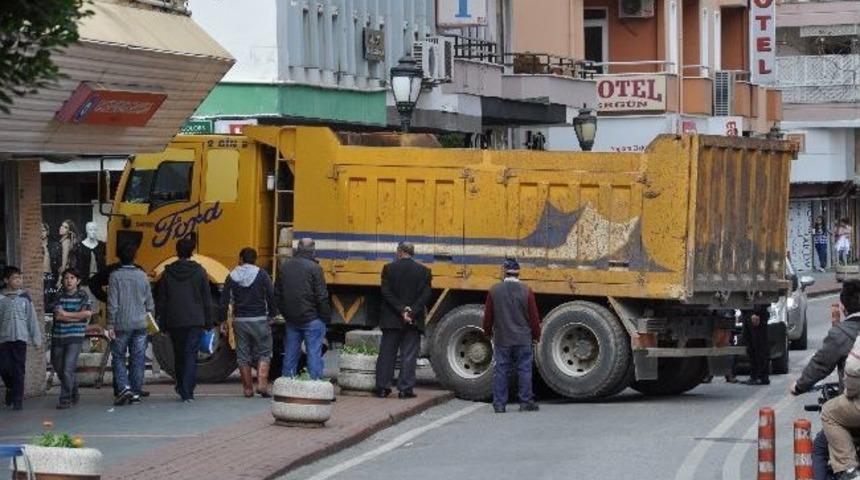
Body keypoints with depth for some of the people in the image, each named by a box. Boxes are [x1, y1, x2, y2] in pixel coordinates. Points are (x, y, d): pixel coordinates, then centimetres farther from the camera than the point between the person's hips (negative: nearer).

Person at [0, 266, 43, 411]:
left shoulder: (25, 298, 5)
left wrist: (36, 338, 4)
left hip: (20, 338, -1)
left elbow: (32, 318, 7)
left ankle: (18, 401, 0)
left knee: (18, 370, -4)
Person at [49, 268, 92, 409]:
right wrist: (77, 316, -12)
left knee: (68, 369, -12)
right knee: (58, 367, 13)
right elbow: (57, 315, -8)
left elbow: (87, 313, -14)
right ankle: (73, 391, 35)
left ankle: (66, 399, -5)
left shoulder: (83, 296, 1)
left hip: (75, 337, -4)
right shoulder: (59, 296, 5)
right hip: (58, 336, 4)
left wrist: (66, 314, -10)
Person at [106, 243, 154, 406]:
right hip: (140, 325, 3)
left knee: (118, 357, 7)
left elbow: (112, 303, -10)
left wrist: (110, 325, -7)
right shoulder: (142, 276, 3)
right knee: (138, 359, 6)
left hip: (121, 325, -3)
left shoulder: (115, 276, -7)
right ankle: (135, 393, 6)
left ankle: (124, 387, -10)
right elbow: (150, 302, 8)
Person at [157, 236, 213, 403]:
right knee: (191, 355, -3)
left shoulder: (167, 273, 2)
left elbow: (161, 301, 5)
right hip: (195, 320, -2)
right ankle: (187, 393, -12)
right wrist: (209, 321, 6)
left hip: (174, 322, 2)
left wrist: (162, 323, 12)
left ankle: (181, 388, 27)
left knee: (178, 356, 16)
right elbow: (207, 300, -1)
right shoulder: (199, 272, -3)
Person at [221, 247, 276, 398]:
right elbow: (272, 297, -7)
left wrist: (223, 320, 10)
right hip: (259, 320, -2)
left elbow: (224, 302, 3)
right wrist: (272, 315, 5)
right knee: (263, 354, 7)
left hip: (239, 321, 2)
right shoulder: (262, 275, -3)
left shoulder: (232, 277, 3)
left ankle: (248, 389, 9)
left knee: (243, 356, 9)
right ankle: (262, 383, -10)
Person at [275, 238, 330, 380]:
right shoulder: (314, 268, -12)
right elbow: (322, 297, -12)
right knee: (314, 353, -2)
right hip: (311, 319, -5)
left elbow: (277, 295, 12)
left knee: (290, 354, 11)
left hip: (291, 319, 5)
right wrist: (326, 318, -3)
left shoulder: (284, 267, 6)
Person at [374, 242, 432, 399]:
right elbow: (426, 295, -7)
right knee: (409, 355, 3)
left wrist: (402, 311, -11)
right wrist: (411, 312, -10)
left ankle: (382, 388, 10)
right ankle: (405, 389, 0)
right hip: (414, 320, 0)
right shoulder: (423, 271, -1)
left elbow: (387, 293, -10)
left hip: (391, 320, 0)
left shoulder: (389, 269, -4)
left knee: (387, 354, 8)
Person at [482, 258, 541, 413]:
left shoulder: (494, 291, -4)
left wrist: (488, 332, 20)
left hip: (501, 339, 1)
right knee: (524, 370, 6)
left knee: (500, 371, 5)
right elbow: (534, 317, -3)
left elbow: (488, 316, 3)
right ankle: (525, 402, 8)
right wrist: (536, 335, 10)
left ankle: (499, 404, 5)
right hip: (523, 339, -1)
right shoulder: (526, 291, -6)